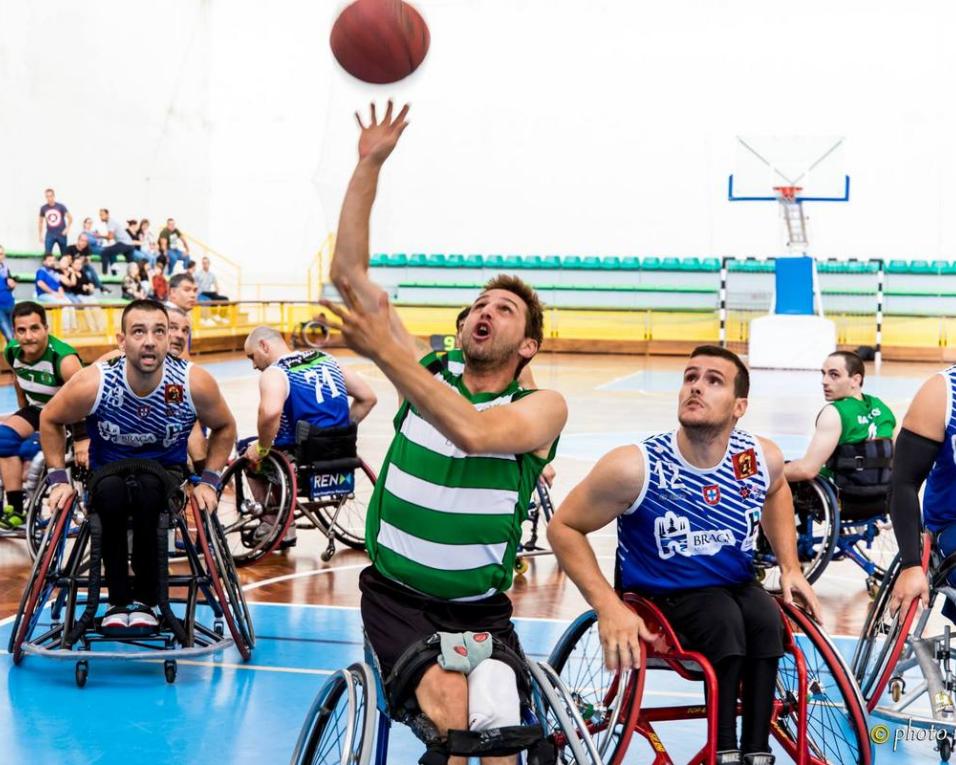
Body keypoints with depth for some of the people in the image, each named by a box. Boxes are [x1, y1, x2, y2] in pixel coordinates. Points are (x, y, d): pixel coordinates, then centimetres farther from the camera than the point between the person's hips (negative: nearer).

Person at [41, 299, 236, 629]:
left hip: (166, 470, 0)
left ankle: (145, 600, -16)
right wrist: (59, 479, -7)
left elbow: (224, 427, -1)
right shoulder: (93, 384, -23)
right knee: (112, 492, -36)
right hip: (108, 469, 0)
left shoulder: (195, 383, -21)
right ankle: (119, 600, -18)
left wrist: (209, 481, -8)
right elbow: (50, 420, -2)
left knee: (146, 493, -36)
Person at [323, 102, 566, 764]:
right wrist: (370, 165, -10)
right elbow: (349, 273, -3)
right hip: (397, 594, 0)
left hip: (480, 609, 0)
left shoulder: (543, 407, -6)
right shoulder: (428, 371, 1)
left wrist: (385, 351, -30)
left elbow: (472, 431, -28)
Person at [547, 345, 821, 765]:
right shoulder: (635, 467, -23)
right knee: (724, 619, -32)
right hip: (659, 600, -3)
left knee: (765, 618, -29)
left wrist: (790, 566, 7)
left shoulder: (762, 458, -10)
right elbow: (564, 528, -12)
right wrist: (607, 606, -22)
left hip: (736, 588, 4)